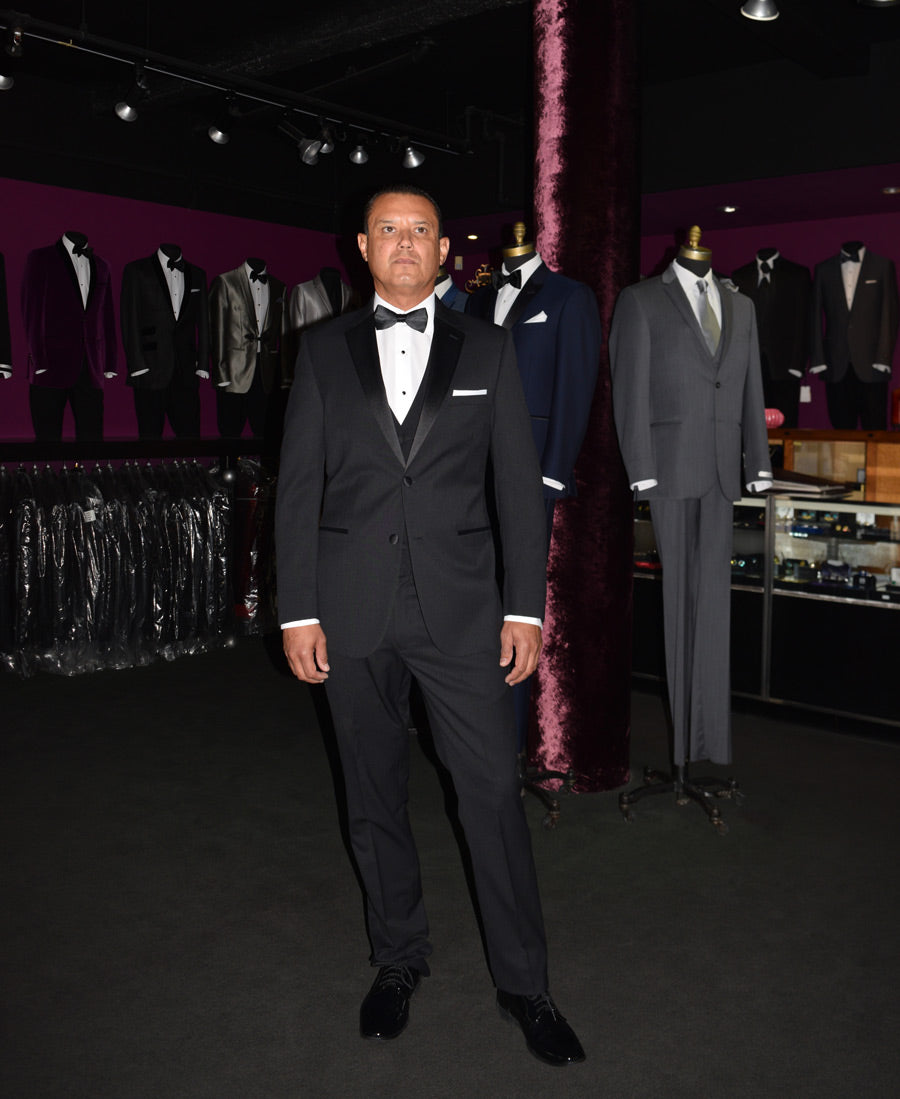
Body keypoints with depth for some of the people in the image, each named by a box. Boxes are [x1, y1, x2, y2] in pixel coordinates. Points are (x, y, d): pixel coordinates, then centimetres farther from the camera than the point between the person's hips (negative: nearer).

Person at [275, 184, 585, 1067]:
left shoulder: (487, 349, 7)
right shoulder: (323, 350, 7)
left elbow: (519, 486, 4)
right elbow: (298, 487, 4)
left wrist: (525, 606, -2)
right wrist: (298, 612, -2)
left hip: (460, 605, -1)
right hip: (353, 611, 1)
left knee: (494, 793, 1)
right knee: (374, 796, 12)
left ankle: (522, 982, 19)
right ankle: (398, 960, 32)